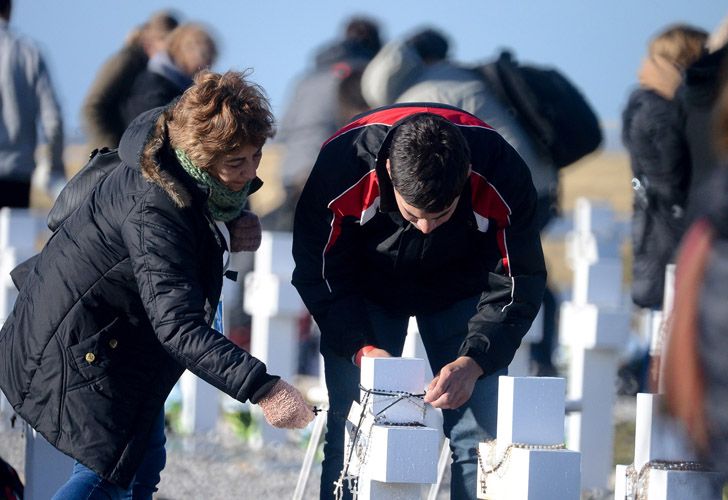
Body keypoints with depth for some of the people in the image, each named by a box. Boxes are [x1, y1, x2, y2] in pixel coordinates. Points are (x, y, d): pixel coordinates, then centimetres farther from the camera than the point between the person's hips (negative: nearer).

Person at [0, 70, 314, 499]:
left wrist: (234, 229, -10)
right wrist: (262, 388, -49)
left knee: (144, 463, 13)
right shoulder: (153, 211, -35)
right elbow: (179, 327, -41)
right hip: (79, 347, -10)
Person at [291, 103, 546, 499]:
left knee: (480, 436, -9)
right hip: (365, 292, 0)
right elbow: (317, 274, -19)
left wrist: (473, 361, -36)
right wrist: (361, 348, -32)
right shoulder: (341, 164, -35)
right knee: (351, 436, -9)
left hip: (459, 291, 0)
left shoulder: (502, 176, -34)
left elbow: (517, 284, -22)